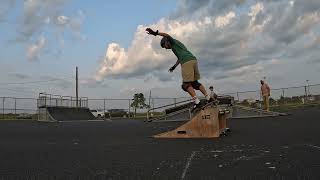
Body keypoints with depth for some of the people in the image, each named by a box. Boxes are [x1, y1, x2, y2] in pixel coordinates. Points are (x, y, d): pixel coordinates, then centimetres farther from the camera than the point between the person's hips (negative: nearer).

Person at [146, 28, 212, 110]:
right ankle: (208, 98, 9)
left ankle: (196, 101, -17)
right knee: (195, 82, 14)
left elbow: (167, 35, -10)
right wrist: (174, 66, 52)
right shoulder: (178, 44, 36)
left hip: (187, 62, -9)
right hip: (194, 60, 9)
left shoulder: (173, 42, 11)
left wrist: (155, 33, -20)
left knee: (186, 84, -7)